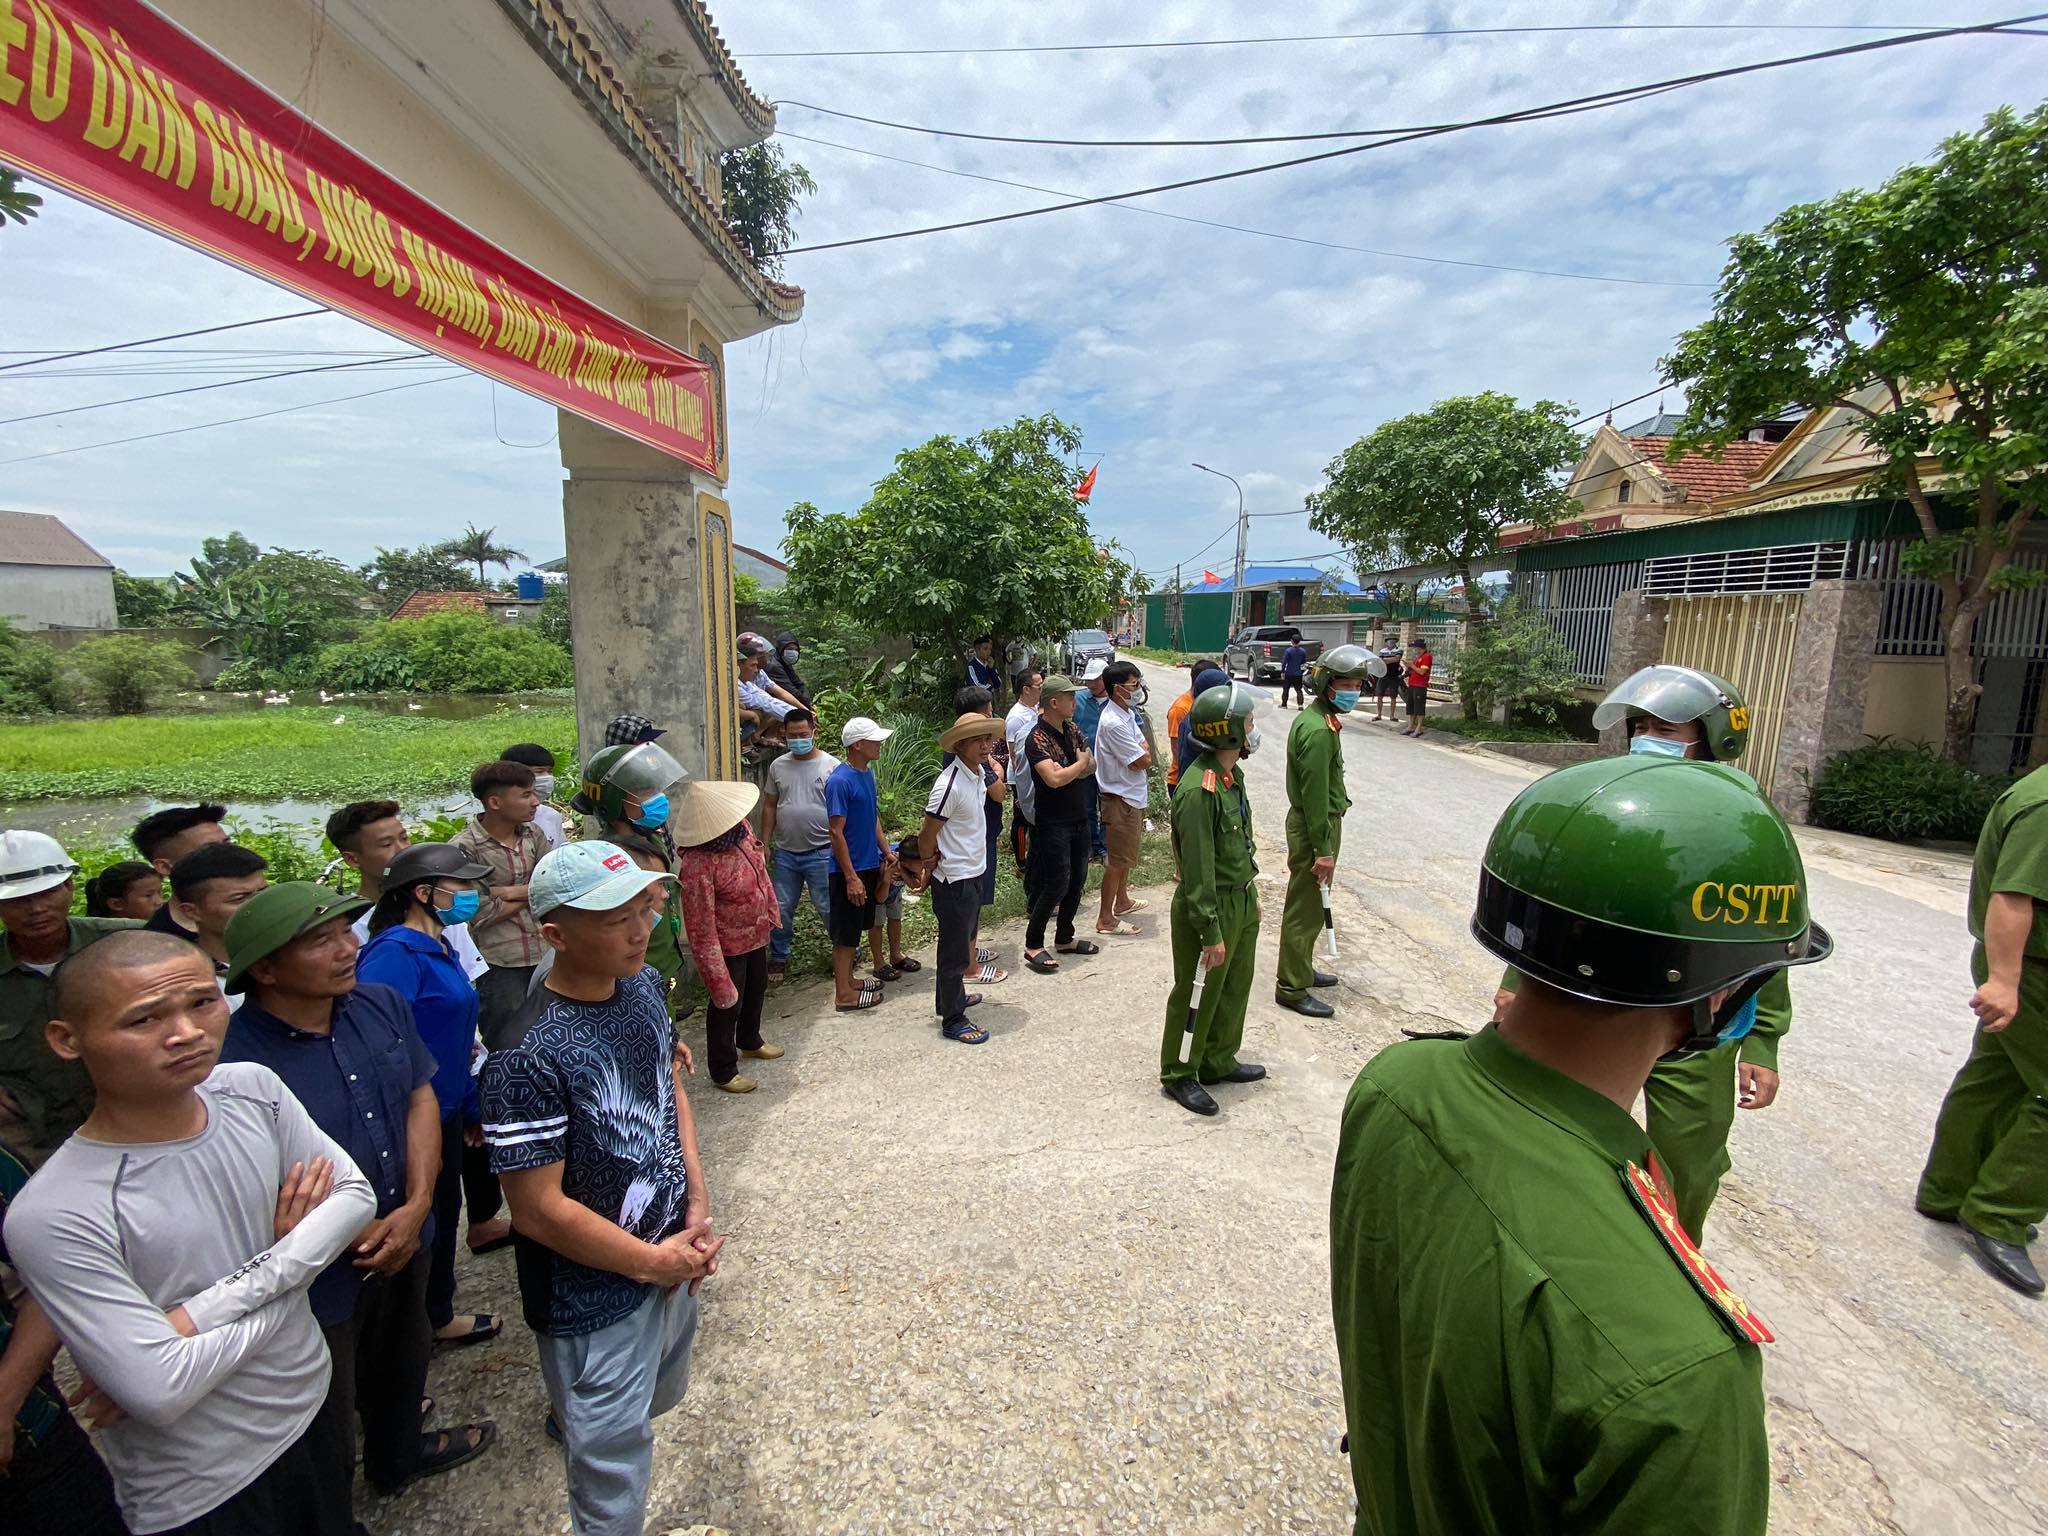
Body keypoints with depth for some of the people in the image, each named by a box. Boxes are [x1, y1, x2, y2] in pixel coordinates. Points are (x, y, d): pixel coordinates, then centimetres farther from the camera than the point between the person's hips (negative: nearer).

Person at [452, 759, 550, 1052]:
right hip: (501, 965, -5)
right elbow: (481, 915, -17)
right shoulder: (465, 848, -14)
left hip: (544, 956, 5)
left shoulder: (532, 834, 3)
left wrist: (510, 891, -16)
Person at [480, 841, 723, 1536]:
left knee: (659, 1400, 32)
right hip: (597, 1303, -7)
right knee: (614, 1464, 15)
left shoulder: (643, 985, -8)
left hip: (673, 1260, 7)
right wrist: (653, 1262, -14)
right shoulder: (529, 1055, -30)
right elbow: (539, 1211, -24)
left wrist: (698, 1207, -2)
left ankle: (573, 1415, 60)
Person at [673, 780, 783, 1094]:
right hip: (728, 946, -8)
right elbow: (702, 933, -30)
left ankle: (750, 1041, 56)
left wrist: (771, 909, 15)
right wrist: (719, 981, -24)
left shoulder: (741, 829, -14)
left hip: (755, 934, 8)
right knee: (728, 1003, 14)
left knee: (756, 989, 29)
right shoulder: (698, 866, -37)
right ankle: (723, 1072, 39)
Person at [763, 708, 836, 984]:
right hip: (785, 853, 4)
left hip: (821, 853, -4)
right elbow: (769, 806, 11)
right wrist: (764, 843, 7)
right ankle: (778, 958, 31)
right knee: (781, 909, 13)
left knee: (829, 908, 4)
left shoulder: (831, 766, -7)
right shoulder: (778, 766, 5)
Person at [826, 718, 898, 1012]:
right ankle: (844, 994, 15)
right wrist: (851, 877, -21)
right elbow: (836, 831, -21)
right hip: (849, 870, -8)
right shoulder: (840, 781, -20)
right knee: (845, 932, 3)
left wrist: (885, 853, 14)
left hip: (869, 865, 8)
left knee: (856, 928, 18)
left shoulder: (867, 773, 6)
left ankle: (848, 979, 32)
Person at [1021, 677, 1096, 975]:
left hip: (1079, 816, 8)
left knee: (1077, 880, 13)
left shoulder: (1071, 730, 7)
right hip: (1054, 822, -8)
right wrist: (1080, 763, -11)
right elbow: (1053, 779, -27)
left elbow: (1092, 766, 7)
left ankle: (1064, 938, 28)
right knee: (1057, 885, -6)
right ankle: (1033, 945, 9)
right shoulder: (1037, 739, -17)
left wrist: (1069, 771, -13)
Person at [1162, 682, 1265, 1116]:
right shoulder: (1198, 790, -27)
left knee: (1235, 987, 21)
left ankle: (1219, 1061, 40)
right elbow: (1198, 869, -26)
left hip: (1241, 900, 9)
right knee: (1198, 994, 7)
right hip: (1211, 906, -9)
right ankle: (1178, 1075, 26)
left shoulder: (1232, 774, 5)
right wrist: (1211, 931, -23)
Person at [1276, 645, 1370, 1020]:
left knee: (1309, 904, 22)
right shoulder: (1318, 730, -23)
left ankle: (1301, 968, 37)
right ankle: (1292, 987, 9)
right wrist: (1323, 849, -22)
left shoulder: (1318, 718, 11)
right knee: (1305, 909, -1)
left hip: (1318, 822, 11)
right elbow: (1314, 795, -24)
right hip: (1314, 827, -11)